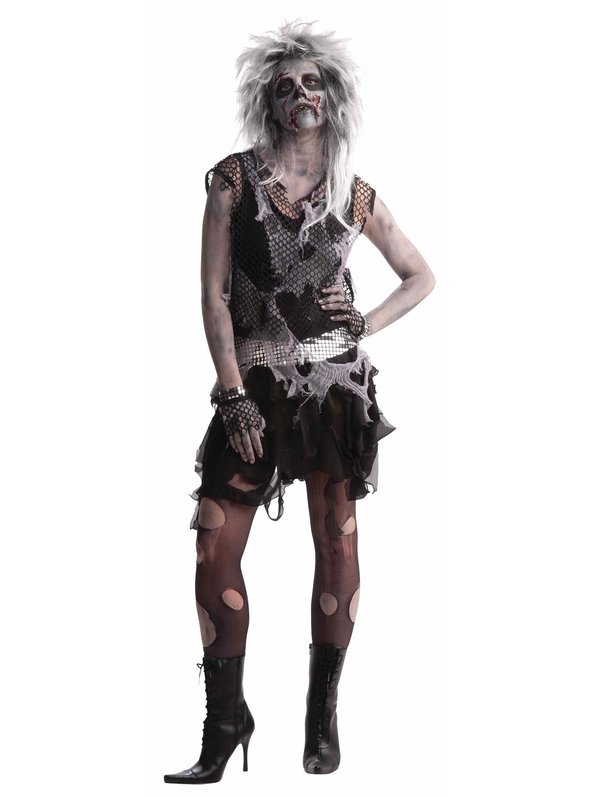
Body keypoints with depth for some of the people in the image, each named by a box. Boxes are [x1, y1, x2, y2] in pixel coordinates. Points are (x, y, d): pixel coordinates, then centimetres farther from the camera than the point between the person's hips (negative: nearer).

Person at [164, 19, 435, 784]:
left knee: (336, 544, 2)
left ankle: (323, 713, 14)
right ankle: (225, 720, 5)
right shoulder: (236, 177, 3)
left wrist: (368, 323, 0)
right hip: (255, 381, -1)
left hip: (335, 381, 1)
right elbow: (213, 291, -2)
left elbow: (421, 276, 17)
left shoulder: (354, 193, 7)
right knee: (215, 546, -7)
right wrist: (232, 393, -9)